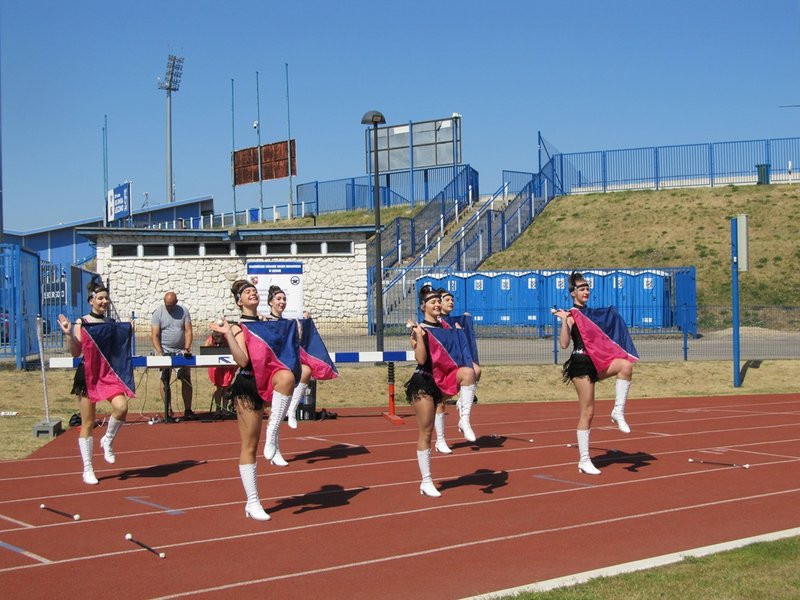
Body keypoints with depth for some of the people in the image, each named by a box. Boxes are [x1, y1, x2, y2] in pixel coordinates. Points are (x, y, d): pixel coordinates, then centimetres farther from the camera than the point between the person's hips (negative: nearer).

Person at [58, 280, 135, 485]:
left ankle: (107, 441, 6)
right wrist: (68, 334, -19)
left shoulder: (112, 323, 8)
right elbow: (75, 352, -6)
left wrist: (128, 334, 6)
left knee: (121, 407, -23)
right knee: (87, 423, 3)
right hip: (89, 374, -3)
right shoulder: (81, 323, -3)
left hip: (110, 373, 3)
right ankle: (87, 469, 14)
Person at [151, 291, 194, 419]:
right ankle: (168, 410, -5)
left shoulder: (183, 311, 2)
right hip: (165, 351, -2)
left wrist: (187, 348, -16)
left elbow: (188, 331, -2)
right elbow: (154, 335, -10)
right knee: (165, 379, -6)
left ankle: (188, 410, 1)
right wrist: (160, 353, -22)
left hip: (181, 351, 2)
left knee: (186, 379, -1)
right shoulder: (158, 313, -4)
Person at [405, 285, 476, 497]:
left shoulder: (446, 327, 10)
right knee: (426, 433, 0)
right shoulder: (419, 330, -6)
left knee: (468, 371, -31)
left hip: (445, 379, 4)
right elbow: (421, 360, -19)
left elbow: (455, 354, 16)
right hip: (425, 382, -4)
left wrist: (458, 332, 9)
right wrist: (418, 335, -26)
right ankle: (426, 482, 10)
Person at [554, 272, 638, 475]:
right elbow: (564, 344, -19)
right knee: (587, 412, -5)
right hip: (581, 364, -7)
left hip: (597, 362, 7)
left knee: (626, 365, -23)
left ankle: (618, 412, -10)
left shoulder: (590, 313, 16)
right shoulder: (572, 315, -7)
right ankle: (584, 461, 4)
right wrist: (564, 321, -29)